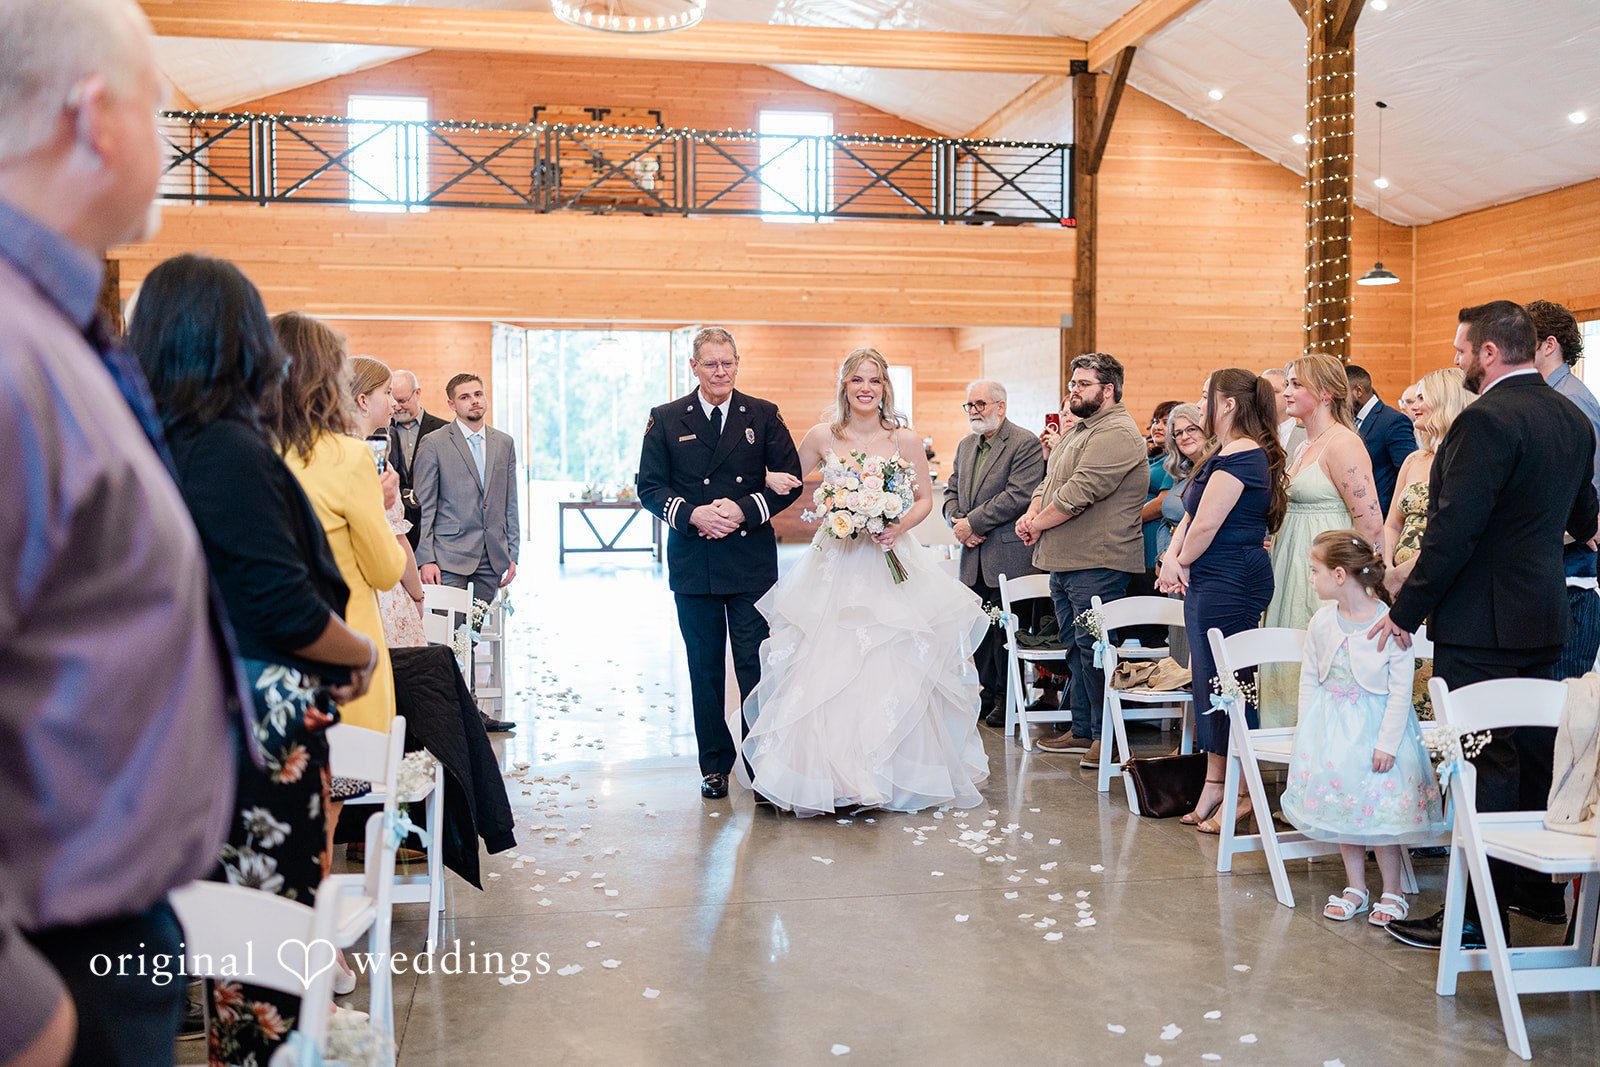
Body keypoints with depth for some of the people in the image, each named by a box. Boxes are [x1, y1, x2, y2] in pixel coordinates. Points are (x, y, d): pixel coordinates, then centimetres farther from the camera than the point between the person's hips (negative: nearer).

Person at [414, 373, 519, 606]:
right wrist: (426, 559, -9)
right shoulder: (433, 443, -1)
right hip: (450, 556, -4)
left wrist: (512, 554, 9)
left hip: (493, 558, 4)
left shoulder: (505, 443, 12)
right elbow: (423, 506, -3)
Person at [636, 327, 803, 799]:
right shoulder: (666, 419, 6)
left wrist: (744, 510, -12)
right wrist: (692, 514, -13)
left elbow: (790, 480, 2)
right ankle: (715, 763, 18)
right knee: (705, 667, 8)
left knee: (756, 663, -3)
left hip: (752, 560, -1)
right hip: (692, 561, 1)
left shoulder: (764, 416, 5)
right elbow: (650, 486, 4)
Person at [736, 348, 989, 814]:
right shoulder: (821, 437, 4)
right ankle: (832, 776, 4)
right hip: (835, 565, 1)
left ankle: (894, 773, 10)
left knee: (891, 668, -3)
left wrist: (899, 526, -10)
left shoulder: (906, 439, 2)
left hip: (890, 563, 0)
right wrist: (773, 481, -6)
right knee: (829, 666, -5)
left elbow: (925, 498, 7)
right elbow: (788, 481, 17)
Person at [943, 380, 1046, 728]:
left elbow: (1018, 496, -18)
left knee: (1006, 630, 0)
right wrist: (957, 522, -5)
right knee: (980, 630, 11)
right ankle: (989, 693, 23)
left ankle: (1008, 699, 12)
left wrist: (971, 523, -16)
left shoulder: (1025, 444, -8)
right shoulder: (966, 445, 17)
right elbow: (951, 491, 17)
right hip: (974, 556, 7)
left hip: (1009, 556, -7)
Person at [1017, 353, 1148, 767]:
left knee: (1093, 648, -8)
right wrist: (1031, 516, 0)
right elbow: (1050, 481, 19)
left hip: (1097, 563, -10)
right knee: (1076, 647, 15)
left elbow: (1080, 492, -22)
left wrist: (1038, 523, -11)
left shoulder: (1116, 433, -15)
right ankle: (1082, 729, 23)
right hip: (1065, 561, 10)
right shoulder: (1078, 430, 20)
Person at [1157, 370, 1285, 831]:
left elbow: (1207, 523, -18)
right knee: (1208, 680, 13)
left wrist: (1181, 562, -2)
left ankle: (1240, 794, 4)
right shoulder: (1224, 453, 18)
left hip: (1229, 583, -11)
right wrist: (1173, 557, -1)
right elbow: (1190, 516, 16)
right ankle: (1214, 785, 21)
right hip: (1211, 583, 11)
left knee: (1227, 682, -5)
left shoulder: (1240, 455, -15)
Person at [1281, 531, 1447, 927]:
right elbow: (1309, 679, 7)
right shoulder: (1322, 622, -2)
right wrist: (1307, 729, 2)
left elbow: (1401, 690, -14)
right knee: (1341, 807, 9)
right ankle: (1354, 887, 23)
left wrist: (1388, 743, -16)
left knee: (1379, 809, -2)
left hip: (1374, 724, -5)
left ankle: (1392, 891, 16)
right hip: (1332, 726, 5)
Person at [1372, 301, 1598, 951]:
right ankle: (1538, 884, 30)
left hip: (1483, 622, -9)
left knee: (1486, 764, -4)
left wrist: (1406, 611, -14)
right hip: (1545, 615, 9)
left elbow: (1453, 530, -22)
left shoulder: (1487, 419, -18)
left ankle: (1477, 914, 1)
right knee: (1534, 753, 18)